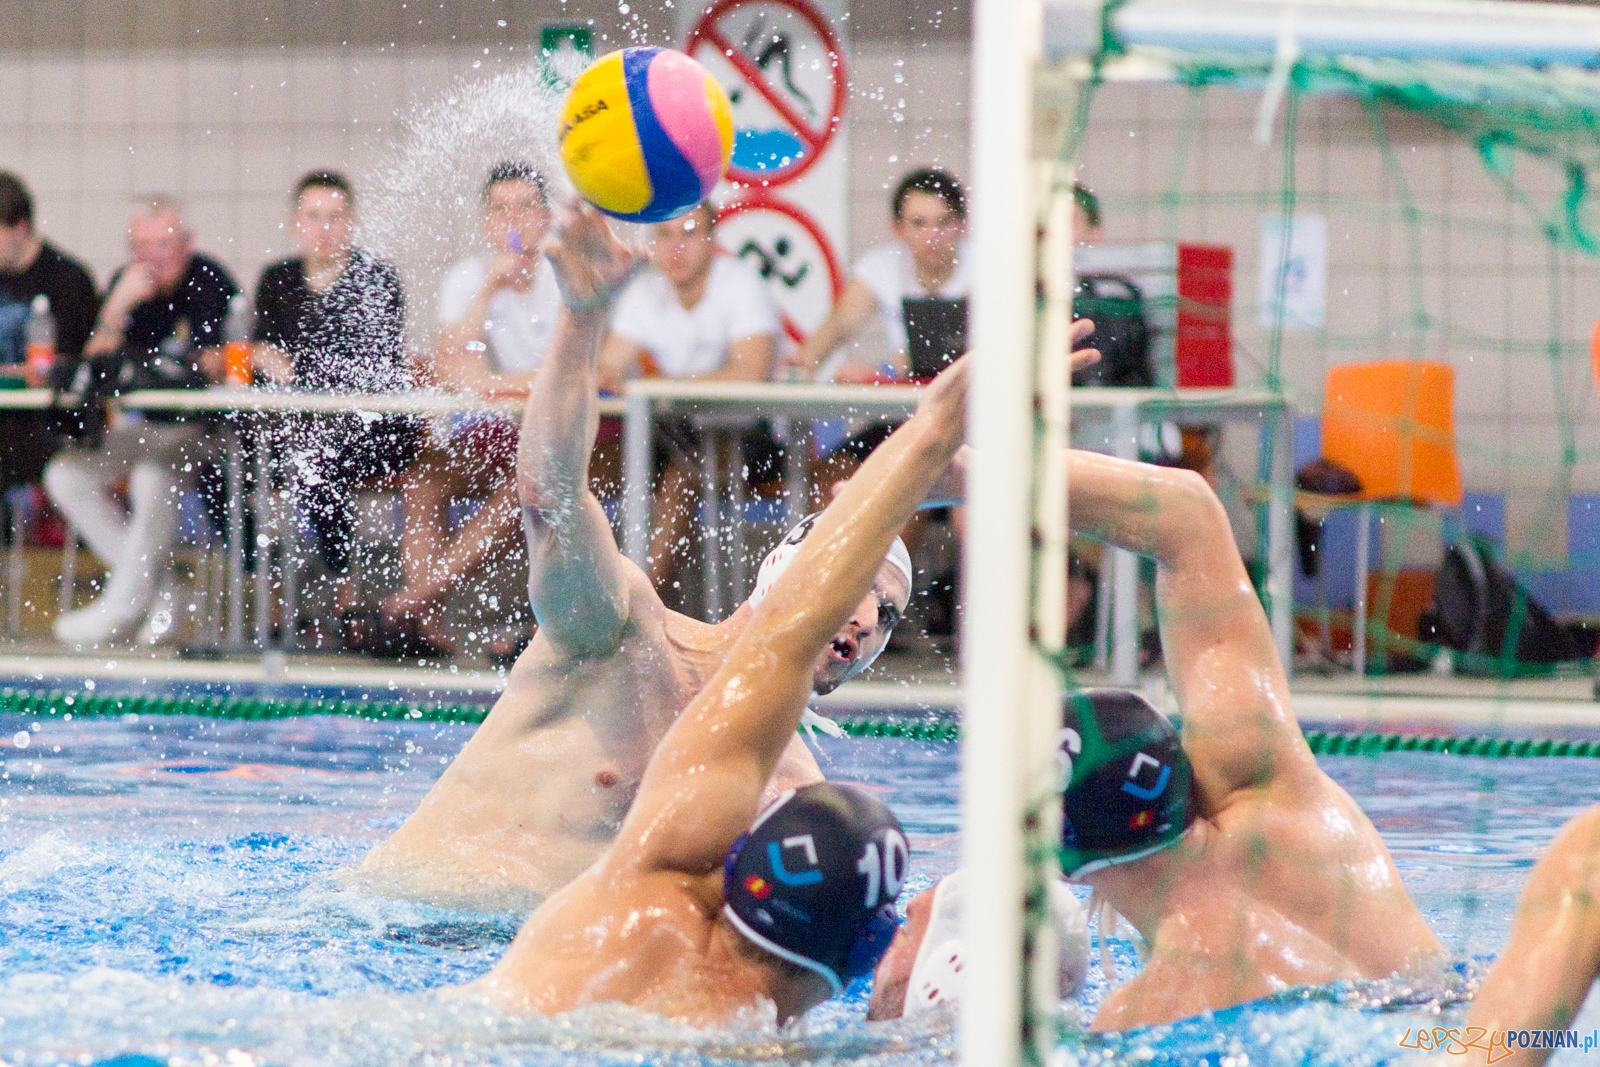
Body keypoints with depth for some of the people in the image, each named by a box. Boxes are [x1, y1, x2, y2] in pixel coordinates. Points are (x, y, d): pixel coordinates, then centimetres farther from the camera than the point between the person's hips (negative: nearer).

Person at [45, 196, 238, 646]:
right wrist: (117, 308, -19)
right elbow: (94, 365, -4)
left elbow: (214, 368, -14)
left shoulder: (211, 283, -10)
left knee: (153, 481, -34)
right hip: (139, 423, 7)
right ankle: (156, 588, -8)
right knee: (64, 476, -11)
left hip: (197, 424, -7)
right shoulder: (126, 283, 5)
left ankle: (121, 605, -18)